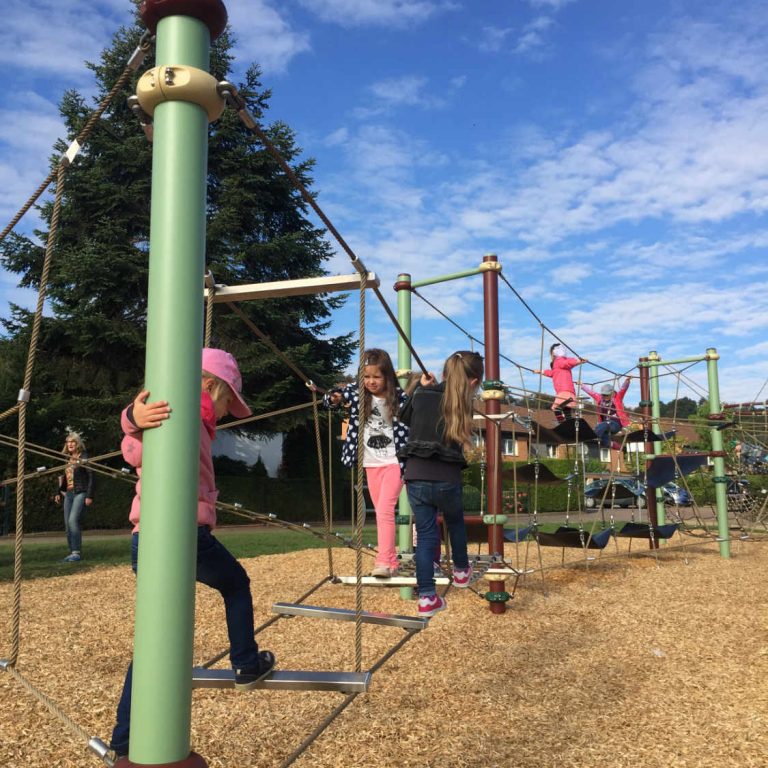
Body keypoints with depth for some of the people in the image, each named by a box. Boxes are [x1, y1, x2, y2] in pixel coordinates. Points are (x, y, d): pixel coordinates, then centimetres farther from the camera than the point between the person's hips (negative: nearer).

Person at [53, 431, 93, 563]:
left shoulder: (83, 457, -3)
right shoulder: (67, 459, 16)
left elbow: (90, 477, -8)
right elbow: (63, 477, 21)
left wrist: (89, 496, -14)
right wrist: (59, 493, 10)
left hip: (80, 493, -7)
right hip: (68, 494, 7)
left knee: (73, 520, -19)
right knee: (67, 524, 4)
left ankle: (77, 552, -17)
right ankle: (72, 552, 10)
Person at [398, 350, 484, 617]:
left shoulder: (421, 396, 4)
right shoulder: (462, 405, -2)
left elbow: (405, 418, 22)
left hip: (415, 478, 2)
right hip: (446, 480, -2)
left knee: (425, 535, 12)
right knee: (455, 521, 28)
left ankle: (426, 597, 10)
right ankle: (461, 571, 44)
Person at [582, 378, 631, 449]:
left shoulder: (617, 397, 1)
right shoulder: (599, 398, 11)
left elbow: (623, 388, -12)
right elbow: (590, 391, 20)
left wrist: (627, 381, -28)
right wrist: (581, 385, 27)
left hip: (616, 424, -6)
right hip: (605, 424, 6)